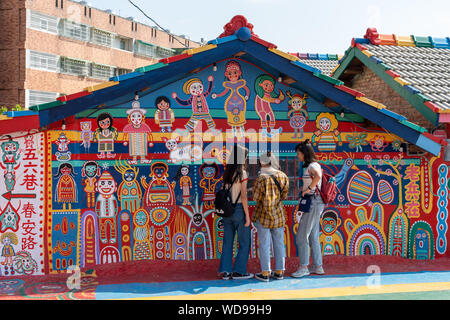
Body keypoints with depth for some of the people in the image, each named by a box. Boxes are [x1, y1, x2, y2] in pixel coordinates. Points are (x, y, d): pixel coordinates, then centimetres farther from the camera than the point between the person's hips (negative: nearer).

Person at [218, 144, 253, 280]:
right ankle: (239, 271, 6)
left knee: (228, 241, 10)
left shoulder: (227, 173, 7)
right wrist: (247, 216, -10)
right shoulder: (242, 173, -11)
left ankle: (225, 271, 10)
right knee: (244, 242, 5)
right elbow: (243, 196, -13)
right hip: (239, 209, -6)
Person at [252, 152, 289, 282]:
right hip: (279, 215, 4)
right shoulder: (283, 176, -3)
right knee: (279, 243, 11)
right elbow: (284, 195, 5)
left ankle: (265, 273, 6)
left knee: (264, 244, 2)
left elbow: (255, 197, -12)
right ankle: (279, 272, 17)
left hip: (263, 215, -4)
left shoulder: (261, 178, -18)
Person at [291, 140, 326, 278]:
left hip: (313, 203, -10)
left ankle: (303, 267, -3)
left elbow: (318, 176, -37)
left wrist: (308, 188, -25)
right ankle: (318, 267, 16)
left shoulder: (312, 166, -14)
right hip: (315, 204, 10)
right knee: (313, 237, 12)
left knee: (301, 236, -7)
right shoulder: (314, 165, 16)